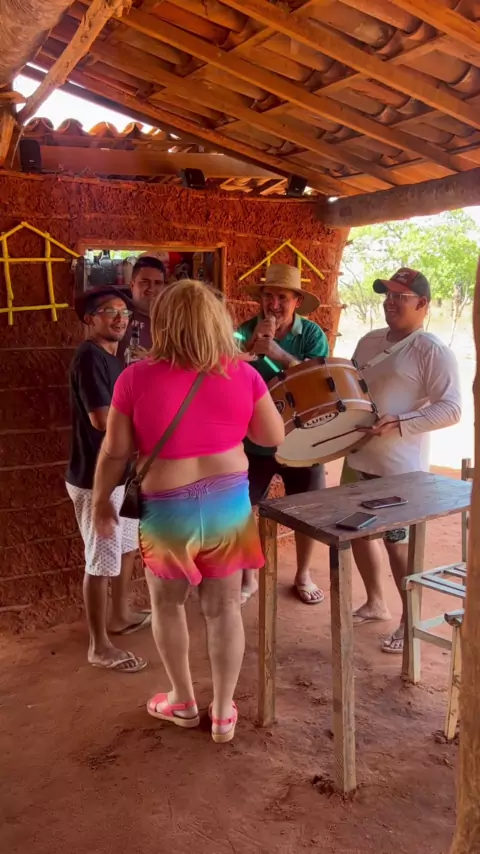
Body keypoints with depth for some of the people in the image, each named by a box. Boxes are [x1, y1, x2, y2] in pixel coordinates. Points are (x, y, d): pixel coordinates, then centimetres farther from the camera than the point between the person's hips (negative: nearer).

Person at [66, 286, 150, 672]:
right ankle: (100, 646, 16)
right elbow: (102, 419, -26)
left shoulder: (112, 358, 12)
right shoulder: (89, 357, -19)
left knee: (128, 548, 22)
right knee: (102, 562, 1)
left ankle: (121, 616, 42)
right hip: (96, 478, -10)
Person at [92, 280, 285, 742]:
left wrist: (101, 500, 9)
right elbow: (274, 437, 1)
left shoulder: (137, 378, -14)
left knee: (167, 603, 22)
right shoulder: (242, 374, -8)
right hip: (229, 502, 2)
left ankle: (183, 701, 37)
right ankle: (223, 712, 30)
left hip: (167, 508, -2)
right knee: (224, 607, 15)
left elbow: (114, 452, -7)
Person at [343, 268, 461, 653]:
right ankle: (375, 602, 38)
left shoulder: (433, 351, -13)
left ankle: (411, 621, 23)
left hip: (401, 466, -7)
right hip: (358, 457, 8)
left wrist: (399, 424, -27)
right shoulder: (369, 341, 10)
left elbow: (451, 409, -19)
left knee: (398, 541, 3)